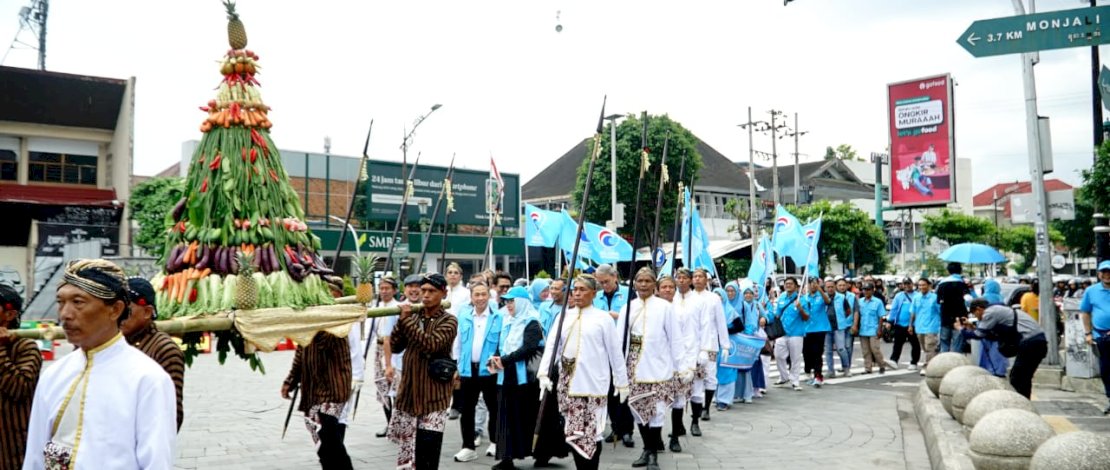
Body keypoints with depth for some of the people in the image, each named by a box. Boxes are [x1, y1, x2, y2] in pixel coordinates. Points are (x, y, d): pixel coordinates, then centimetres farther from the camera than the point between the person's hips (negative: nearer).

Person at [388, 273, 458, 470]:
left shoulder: (448, 321, -6)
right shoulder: (414, 317, 11)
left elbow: (430, 344, -23)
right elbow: (395, 346, 3)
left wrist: (407, 320, -21)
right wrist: (402, 320, -10)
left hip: (433, 393, -5)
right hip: (409, 391, 6)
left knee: (428, 447, -5)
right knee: (408, 446, 13)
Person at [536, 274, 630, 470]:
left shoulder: (603, 318, -1)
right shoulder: (565, 316, 10)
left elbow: (615, 353, 2)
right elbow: (551, 345, 5)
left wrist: (622, 382, 3)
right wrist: (544, 373, -6)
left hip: (592, 384, -4)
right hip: (567, 383, 4)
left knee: (591, 432, -4)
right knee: (574, 432, 6)